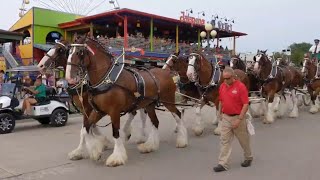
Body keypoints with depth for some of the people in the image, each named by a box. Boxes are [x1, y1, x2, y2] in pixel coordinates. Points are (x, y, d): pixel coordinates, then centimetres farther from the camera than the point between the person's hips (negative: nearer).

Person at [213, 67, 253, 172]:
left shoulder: (241, 87, -16)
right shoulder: (222, 86, 2)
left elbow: (246, 104, -17)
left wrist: (239, 119, -20)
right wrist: (220, 113, 9)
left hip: (237, 117, -5)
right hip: (226, 117, 5)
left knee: (243, 140, 14)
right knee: (224, 141, 2)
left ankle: (248, 158, 37)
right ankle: (223, 164, 6)